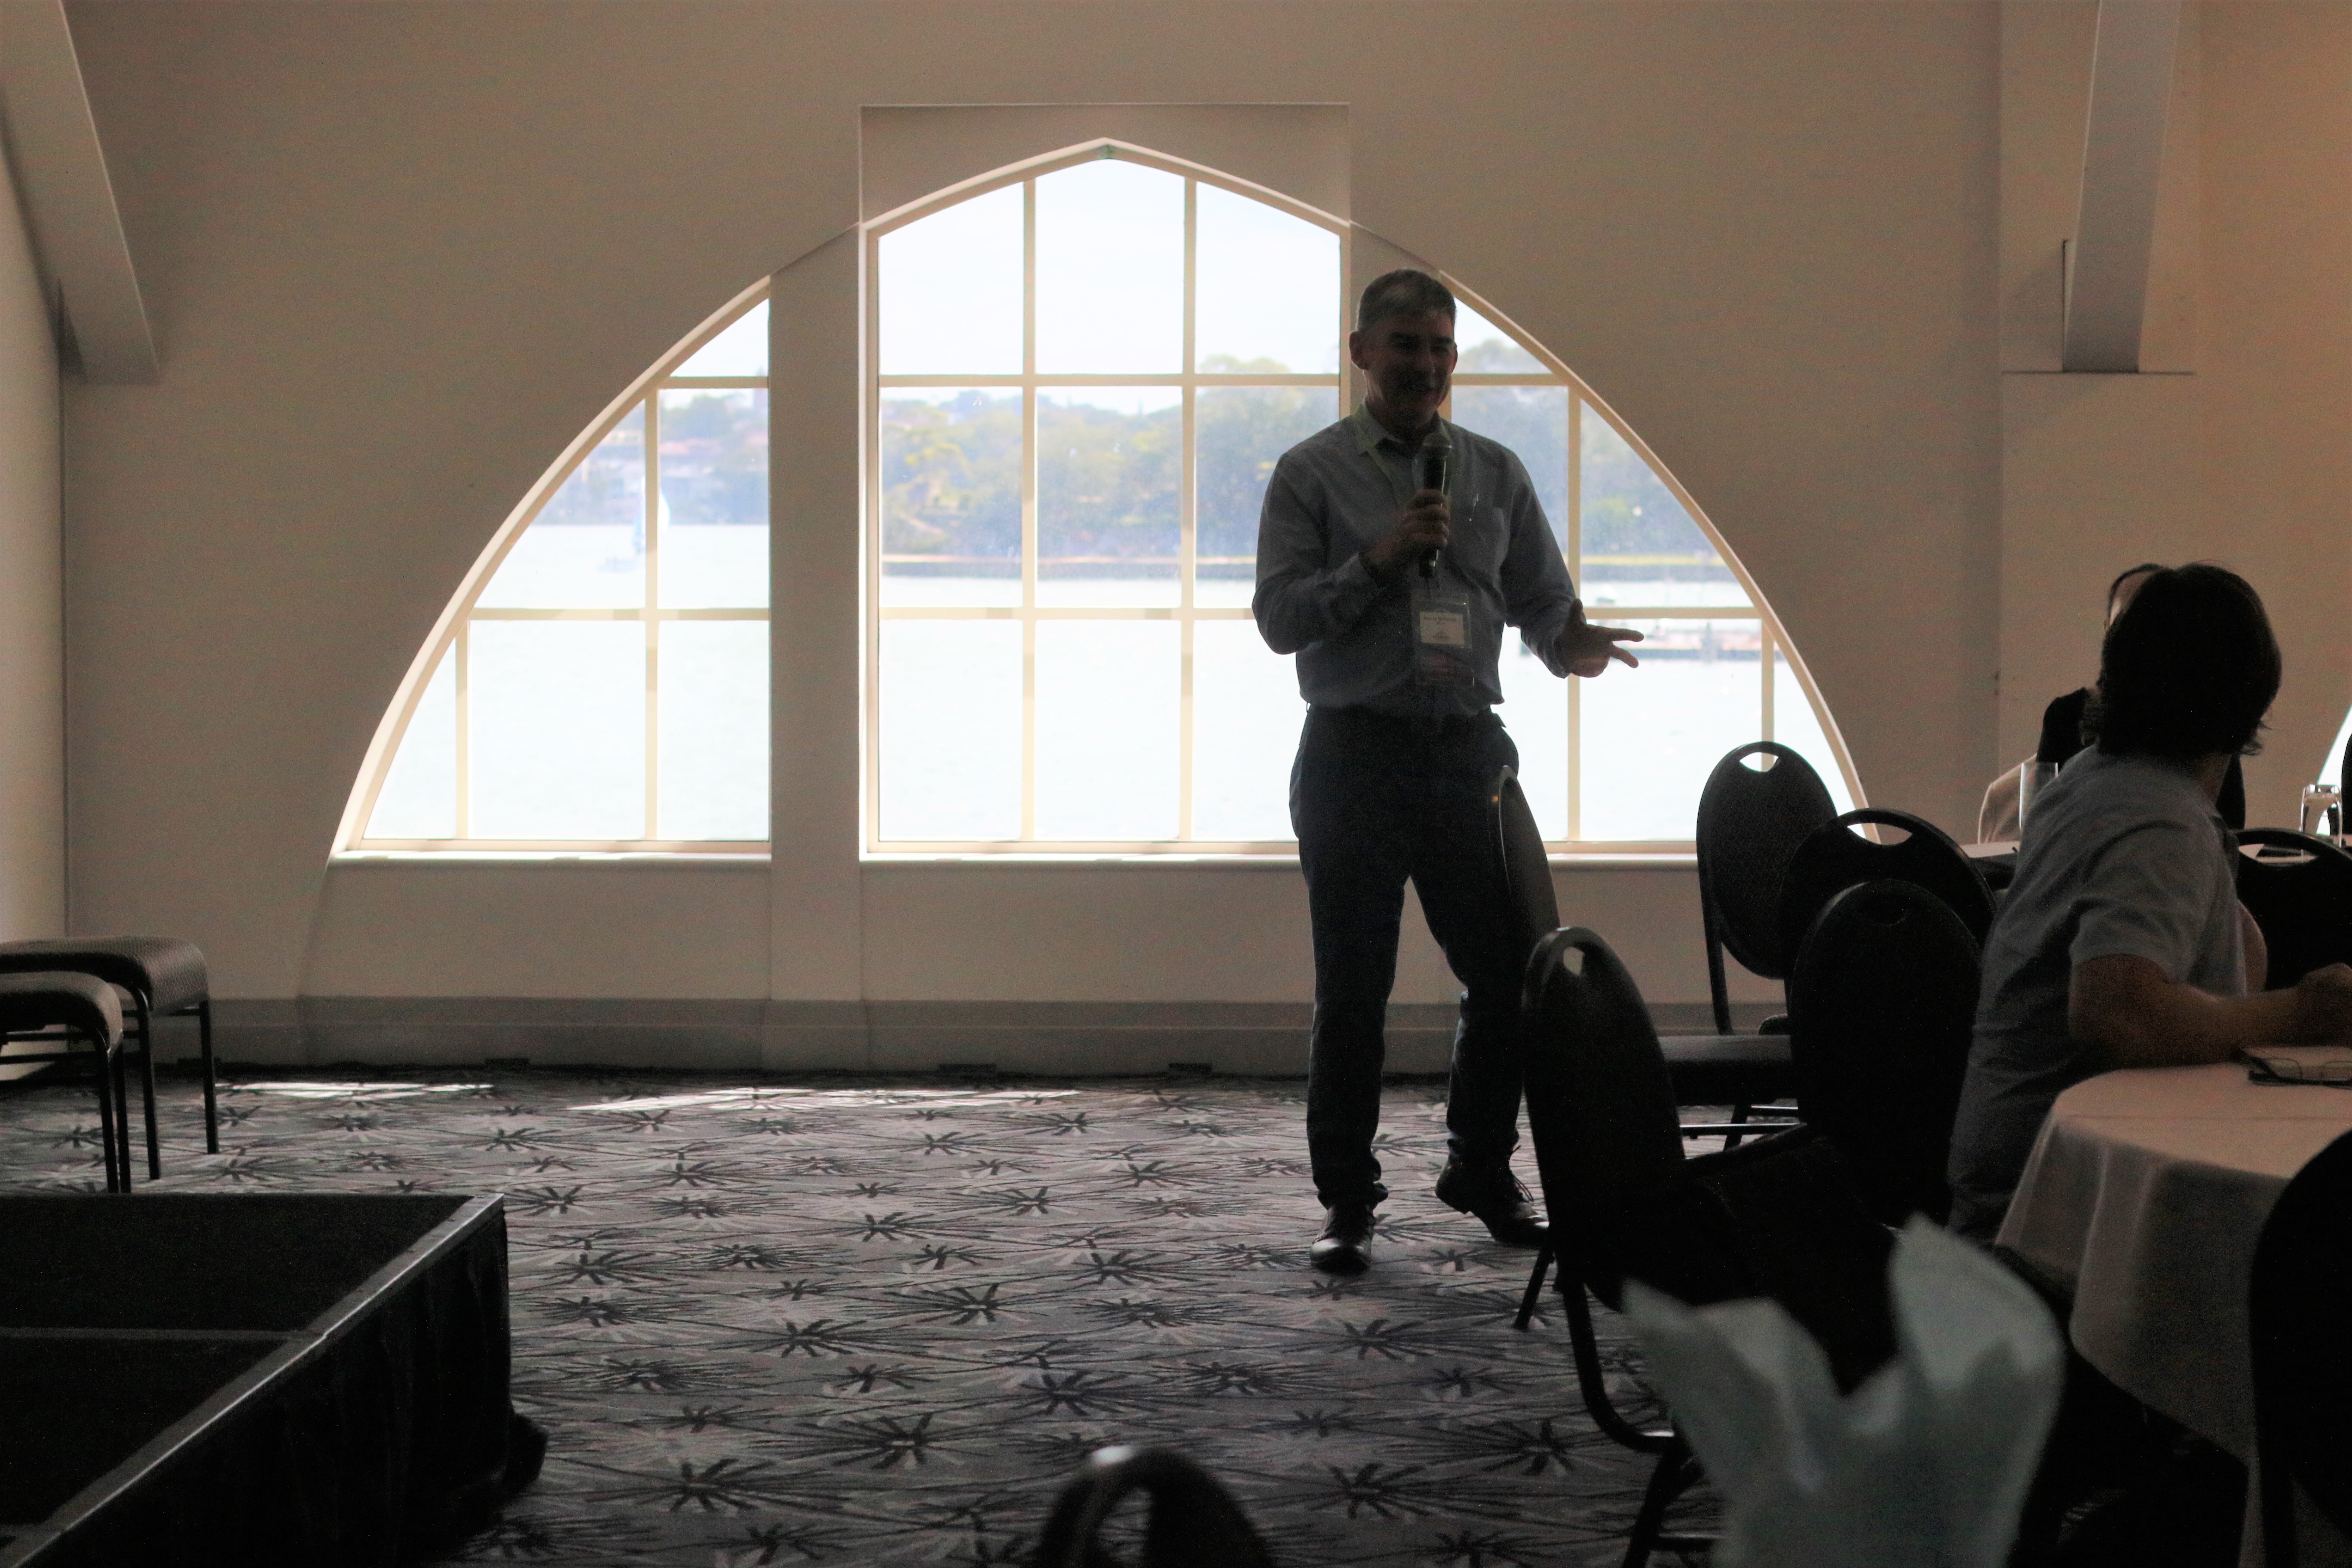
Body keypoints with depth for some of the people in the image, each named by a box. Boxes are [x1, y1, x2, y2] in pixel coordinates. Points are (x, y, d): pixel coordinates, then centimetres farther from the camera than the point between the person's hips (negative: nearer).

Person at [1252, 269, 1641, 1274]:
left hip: (1467, 754, 3)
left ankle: (1482, 1174, 22)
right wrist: (1378, 561, -15)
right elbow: (1279, 617, -3)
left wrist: (1570, 646, -9)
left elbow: (1541, 600, 13)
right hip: (1354, 755, -3)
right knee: (1353, 991, 1)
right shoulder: (1312, 473, 3)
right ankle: (1347, 1202, 10)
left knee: (1508, 975, 3)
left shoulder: (1496, 473, 12)